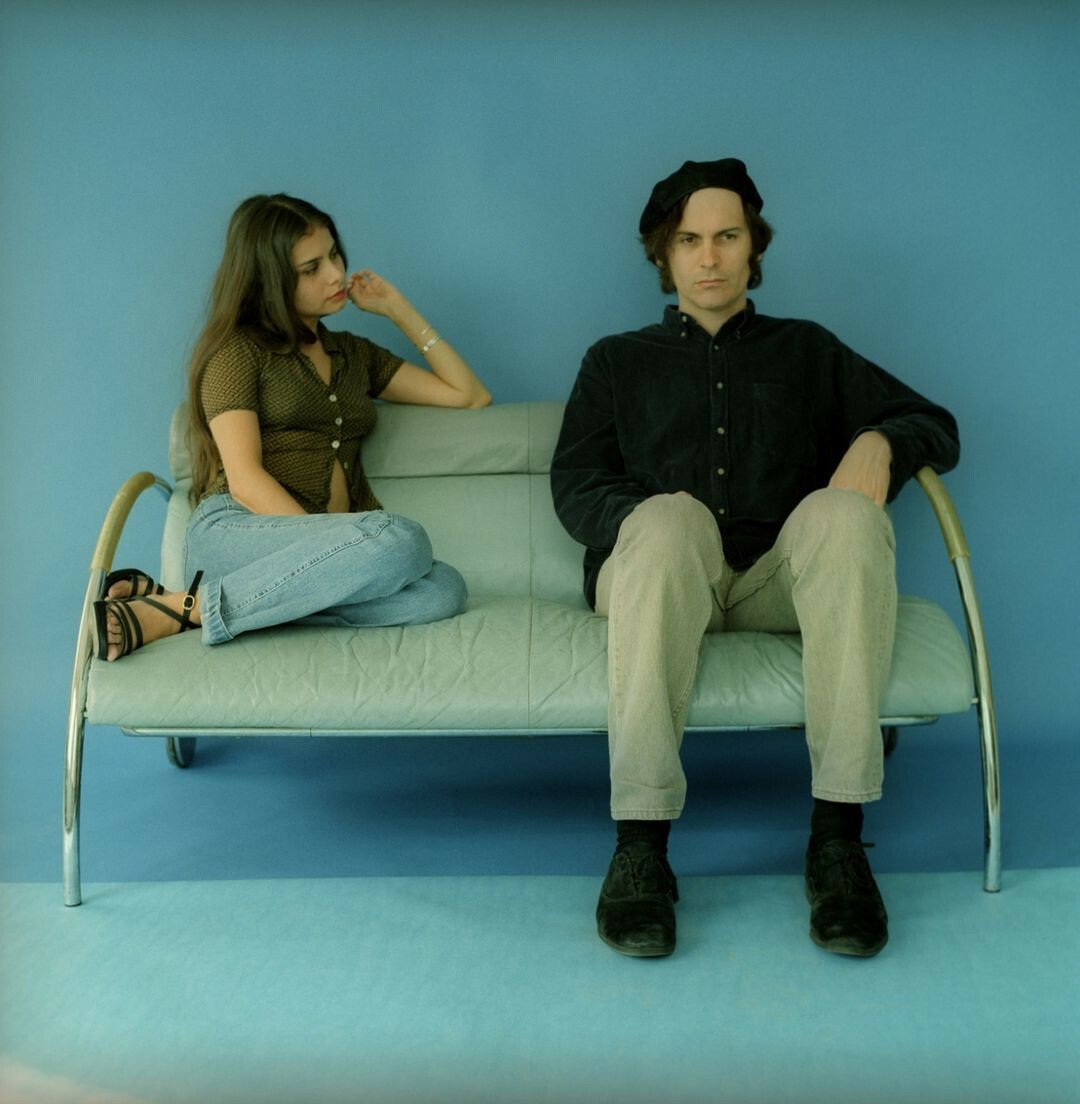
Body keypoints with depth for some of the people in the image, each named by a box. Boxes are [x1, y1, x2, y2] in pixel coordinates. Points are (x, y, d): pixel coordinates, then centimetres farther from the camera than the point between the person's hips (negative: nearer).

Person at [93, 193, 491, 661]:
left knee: (444, 589, -28)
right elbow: (243, 479, -6)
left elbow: (470, 396, 23)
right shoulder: (239, 350, 6)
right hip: (233, 531, -6)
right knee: (402, 539, -35)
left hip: (330, 545, 6)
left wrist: (399, 310, 20)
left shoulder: (354, 354, 25)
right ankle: (186, 606, -26)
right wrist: (338, 554, -17)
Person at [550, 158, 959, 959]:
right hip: (658, 570, -1)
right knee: (667, 518, -36)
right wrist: (653, 518, -12)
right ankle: (640, 843, -41)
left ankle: (838, 832, -36)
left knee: (845, 513, -32)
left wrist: (881, 441, -3)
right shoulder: (618, 361, 25)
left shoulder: (807, 350, 27)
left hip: (780, 580, 1)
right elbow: (574, 487, 10)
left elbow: (937, 427, 22)